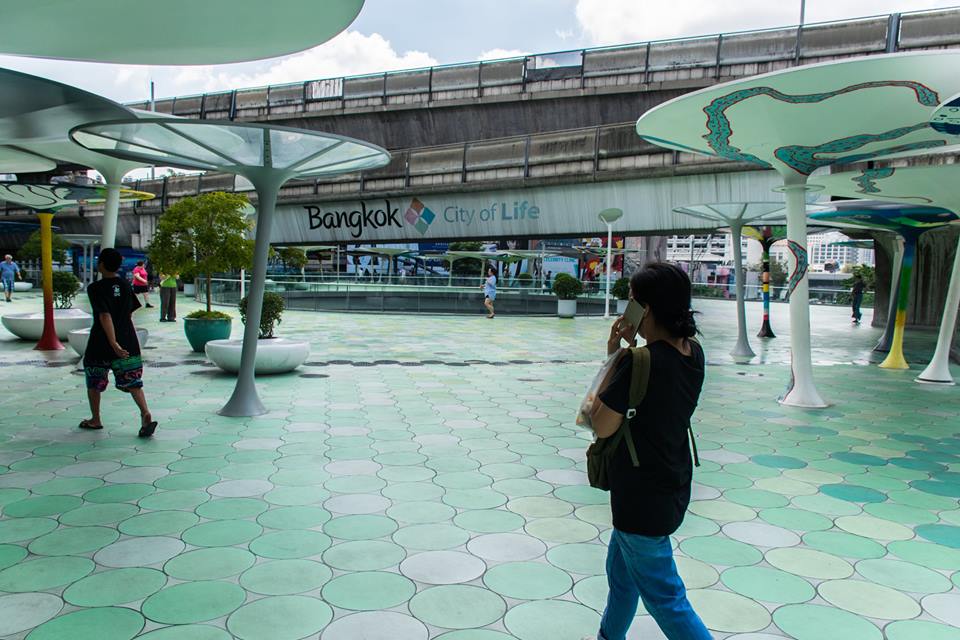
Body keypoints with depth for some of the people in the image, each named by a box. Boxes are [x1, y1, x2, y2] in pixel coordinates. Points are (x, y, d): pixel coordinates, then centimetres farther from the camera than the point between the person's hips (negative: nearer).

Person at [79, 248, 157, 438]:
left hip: (101, 344, -4)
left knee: (94, 383, 18)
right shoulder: (125, 286, 6)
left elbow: (105, 316, -22)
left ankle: (95, 420, 29)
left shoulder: (96, 288, -11)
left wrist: (114, 344, -27)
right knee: (132, 382, 0)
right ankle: (146, 414, -21)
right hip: (128, 342, 4)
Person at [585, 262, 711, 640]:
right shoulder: (693, 353, -3)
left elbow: (602, 426, -18)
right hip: (672, 486, 9)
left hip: (642, 496, -9)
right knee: (620, 570, 28)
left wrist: (613, 357, -13)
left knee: (665, 598, 5)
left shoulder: (640, 364, -27)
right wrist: (637, 347, 0)